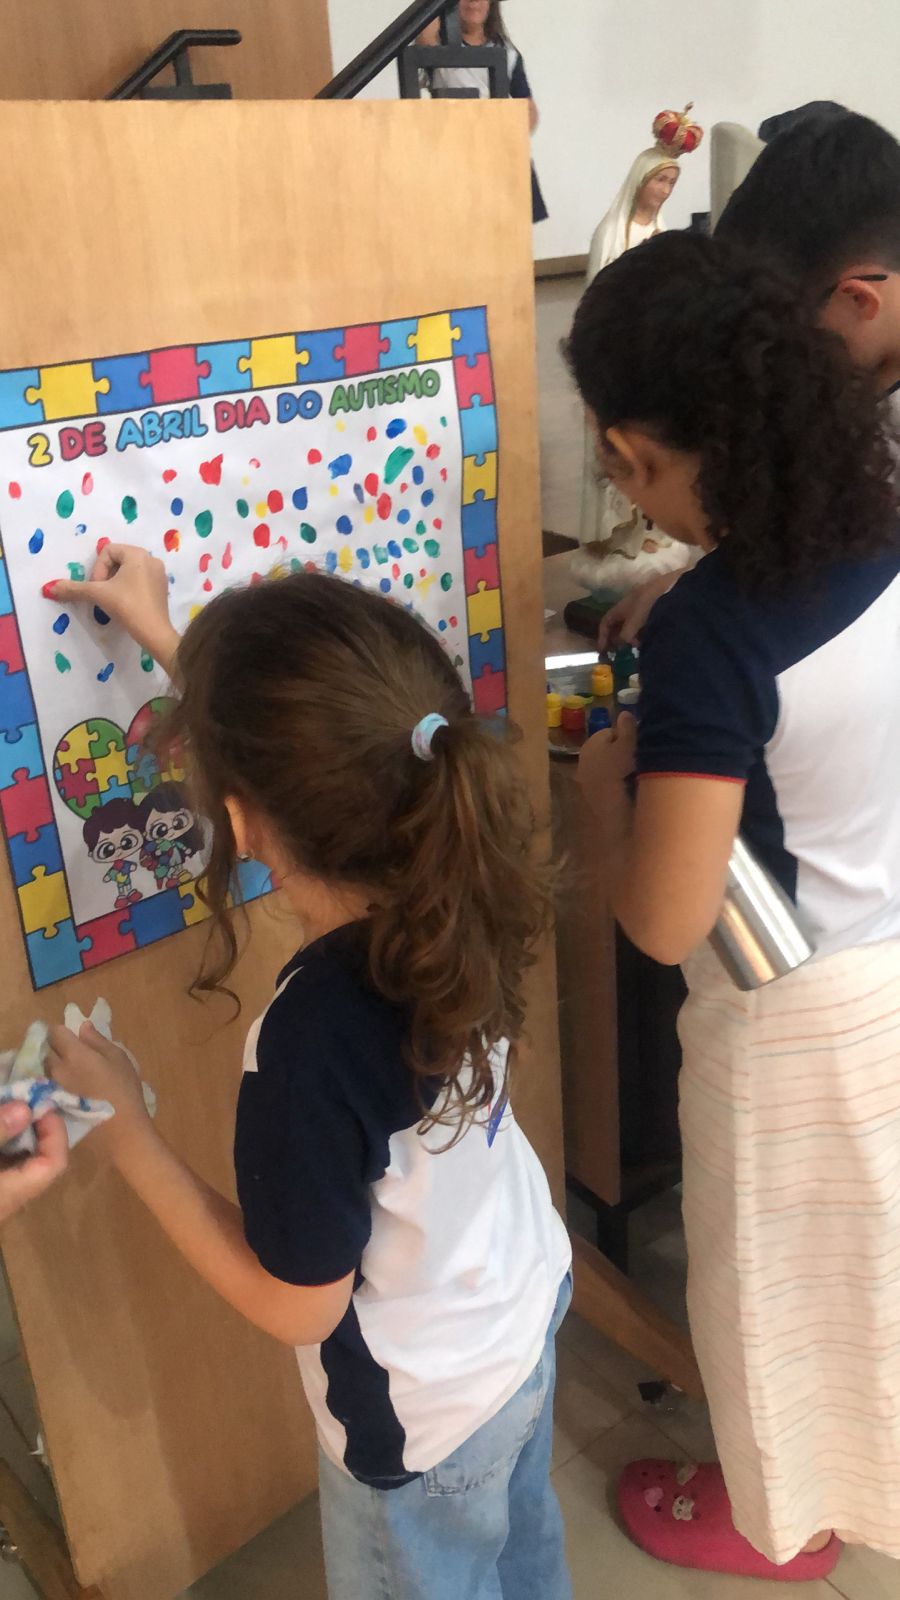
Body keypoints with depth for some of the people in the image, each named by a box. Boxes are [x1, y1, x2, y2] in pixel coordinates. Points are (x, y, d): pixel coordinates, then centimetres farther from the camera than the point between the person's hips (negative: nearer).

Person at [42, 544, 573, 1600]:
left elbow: (294, 1306, -24)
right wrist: (166, 638, 5)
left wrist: (125, 1130, -19)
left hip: (423, 1413, -5)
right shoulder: (450, 869, -23)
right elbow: (327, 766, -1)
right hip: (529, 1303, 5)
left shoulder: (314, 1045, -42)